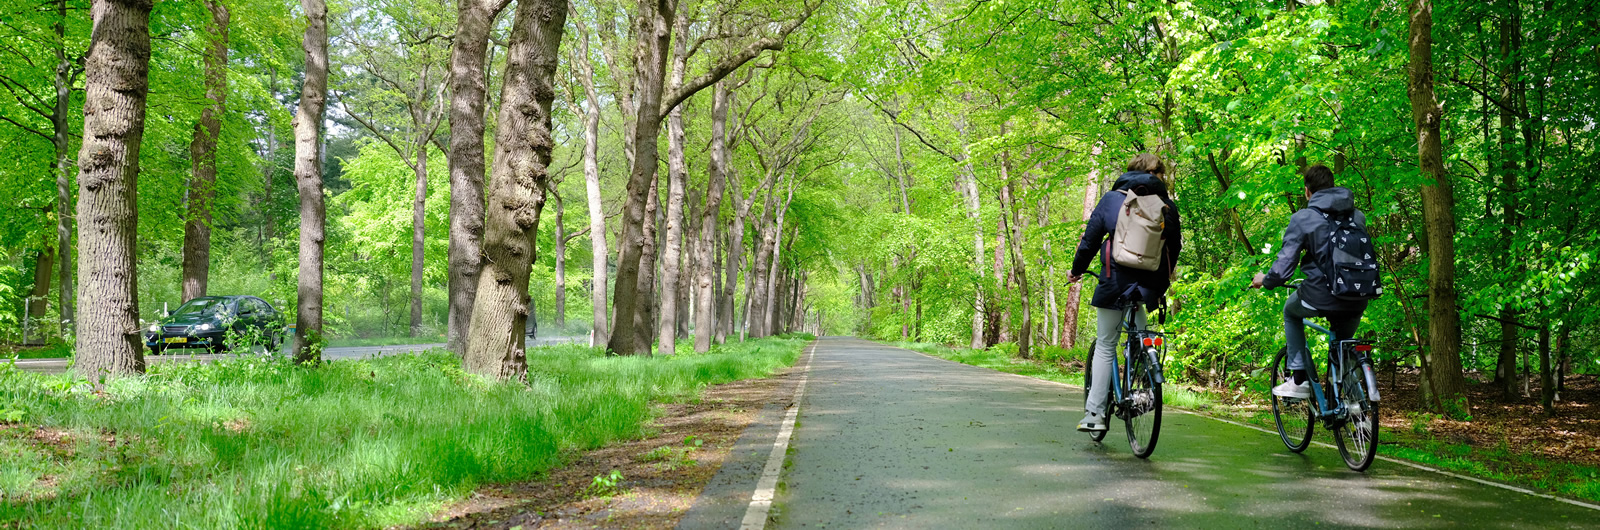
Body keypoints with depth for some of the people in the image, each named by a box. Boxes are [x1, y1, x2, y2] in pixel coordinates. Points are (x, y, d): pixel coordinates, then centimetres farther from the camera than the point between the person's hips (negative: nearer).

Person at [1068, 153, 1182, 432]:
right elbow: (1175, 247, 15)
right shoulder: (1167, 205, 8)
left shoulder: (1112, 199, 4)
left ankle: (1094, 414, -2)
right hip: (1149, 285, 2)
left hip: (1116, 281, -2)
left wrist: (1076, 271, 18)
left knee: (1105, 347, 4)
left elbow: (1090, 239, 4)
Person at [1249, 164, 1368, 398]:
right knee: (1342, 344, 30)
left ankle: (1300, 380, 22)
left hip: (1320, 299, -4)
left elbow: (1283, 268, -7)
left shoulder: (1302, 218, -5)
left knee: (1291, 310, 29)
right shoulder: (1358, 216, 10)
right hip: (1357, 303, 4)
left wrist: (1265, 280, 13)